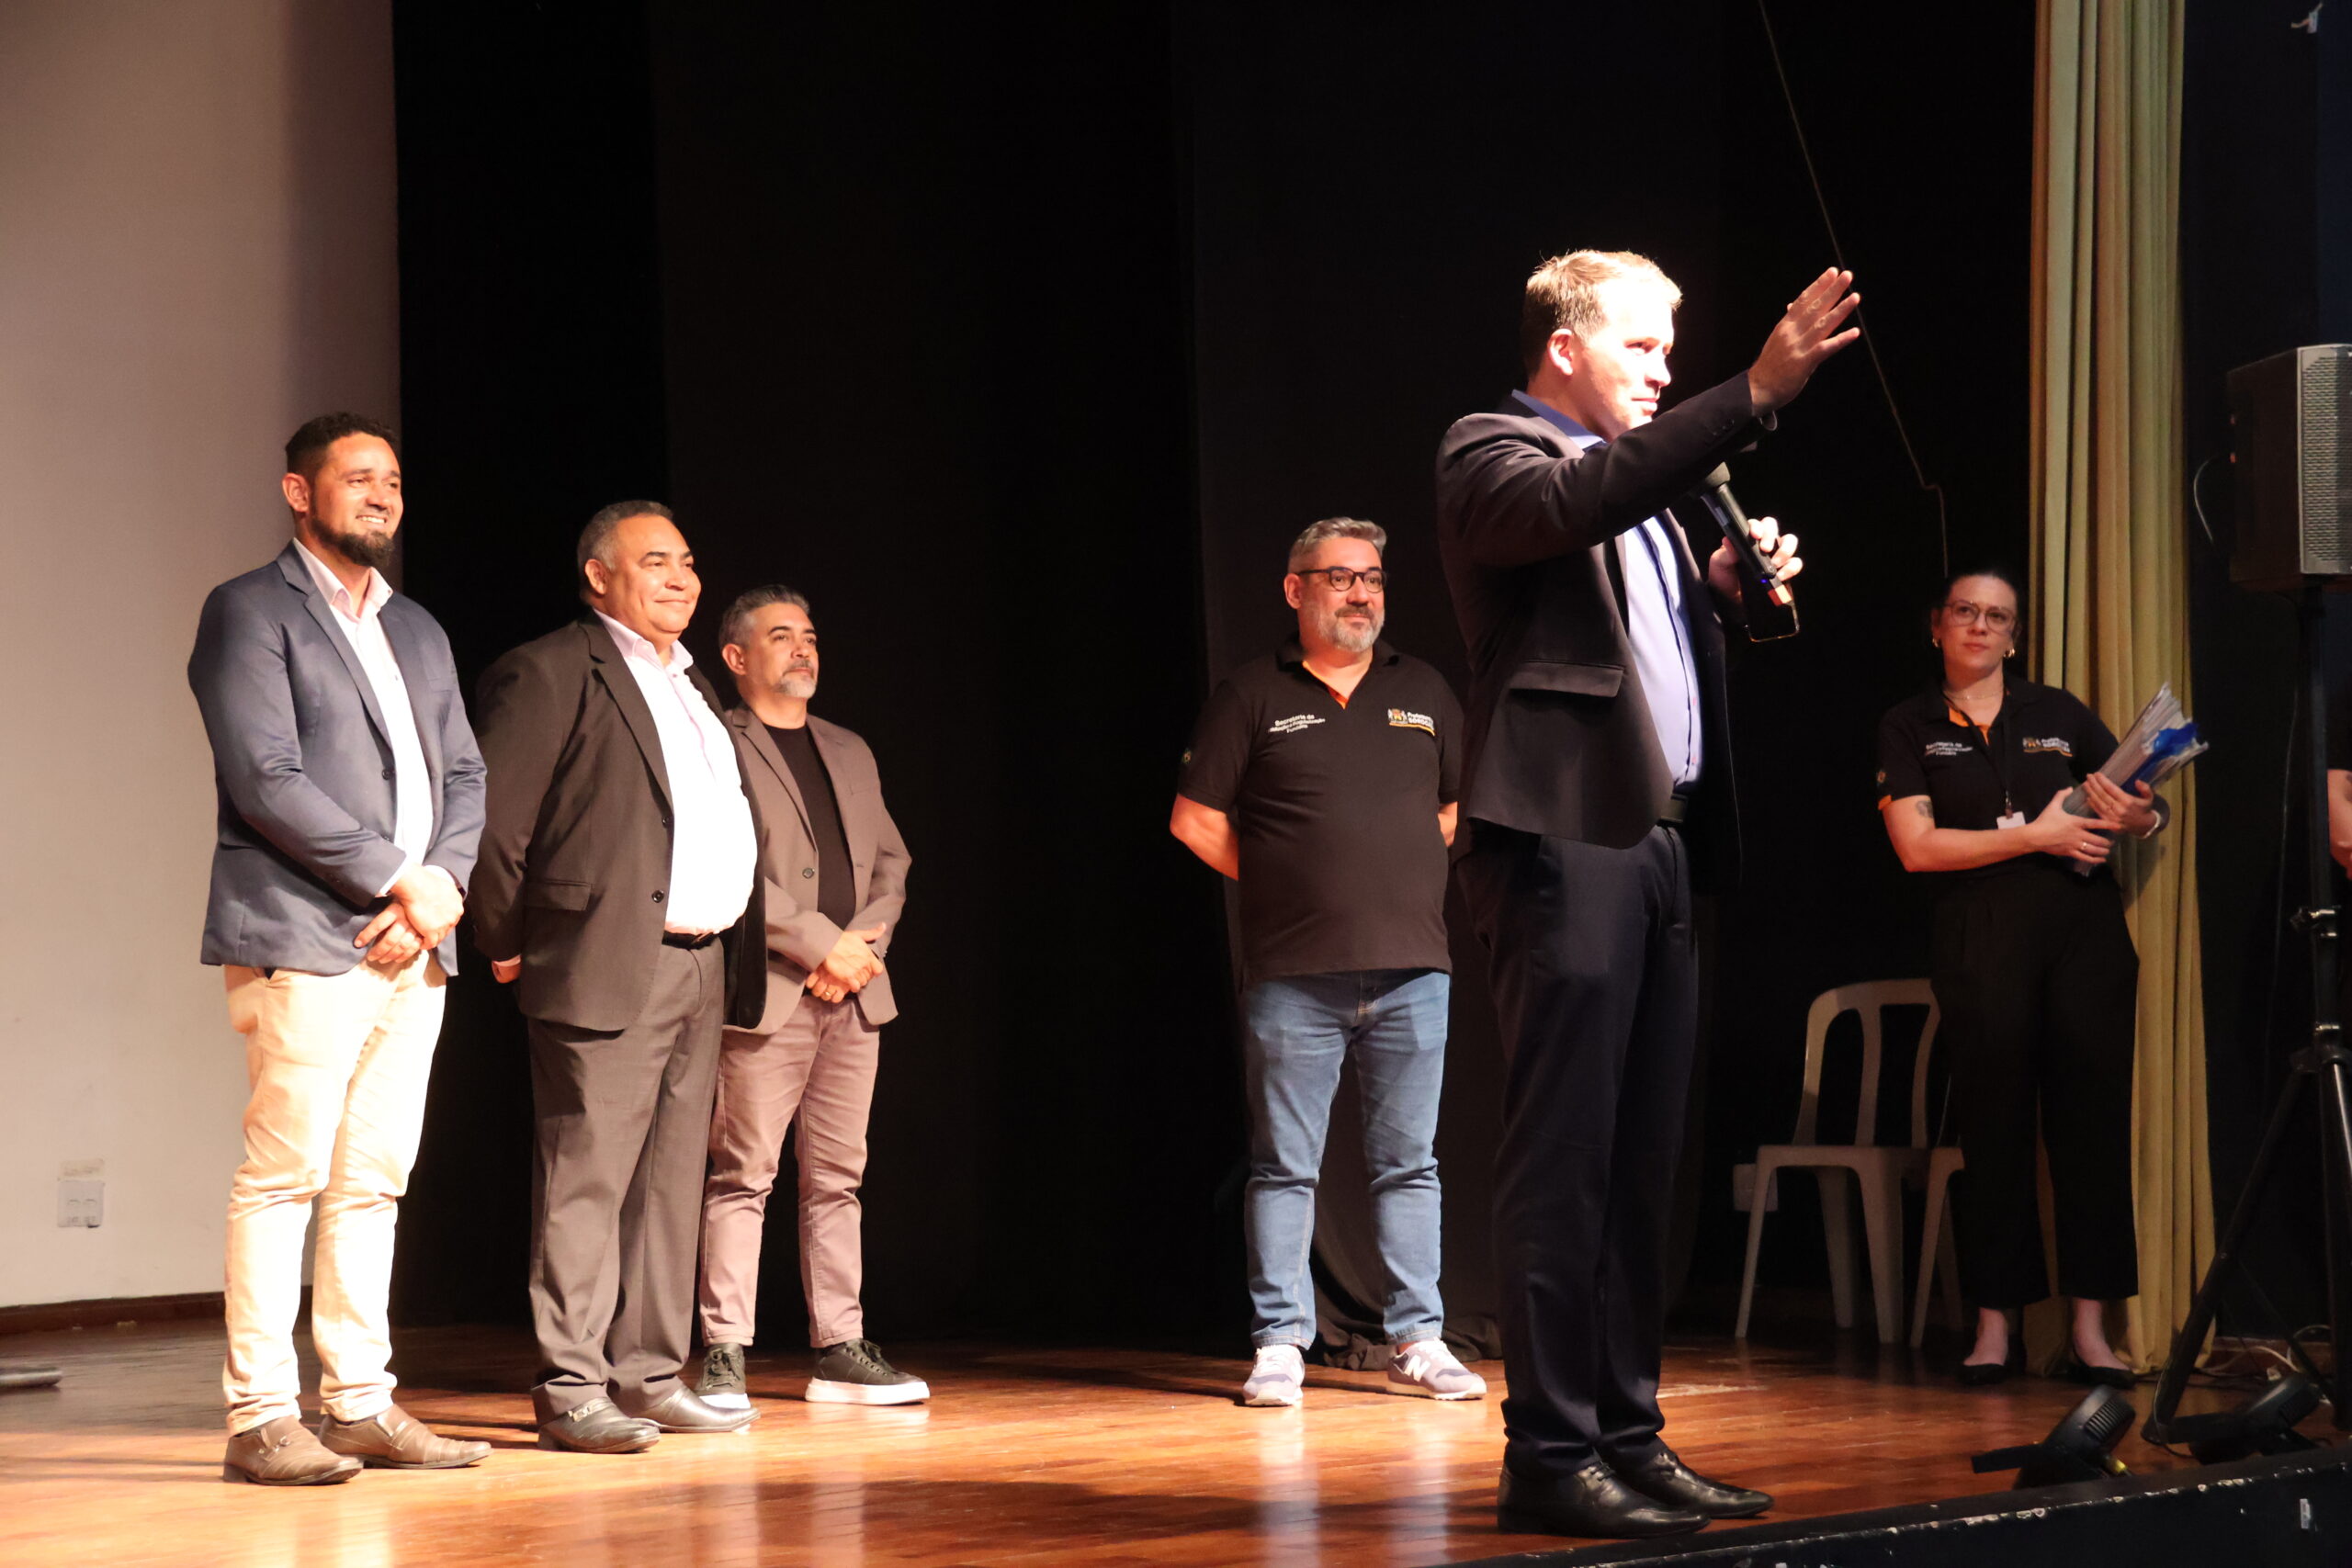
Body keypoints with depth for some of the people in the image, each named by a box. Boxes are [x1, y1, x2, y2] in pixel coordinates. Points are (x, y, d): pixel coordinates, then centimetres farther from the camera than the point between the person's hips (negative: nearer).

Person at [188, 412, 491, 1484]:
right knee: (284, 1176, -8)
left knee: (374, 1183, 8)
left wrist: (442, 884, -3)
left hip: (413, 946, 7)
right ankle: (260, 1417, -6)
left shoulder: (416, 631, 21)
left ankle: (359, 1405, 12)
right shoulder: (251, 612, -2)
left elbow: (463, 774, 16)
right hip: (305, 942, -7)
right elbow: (267, 779, -13)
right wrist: (392, 879, -13)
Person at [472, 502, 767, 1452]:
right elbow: (492, 818, -10)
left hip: (701, 971, 8)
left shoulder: (693, 687, 21)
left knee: (671, 1184, 10)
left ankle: (649, 1376, 15)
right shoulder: (551, 674, -5)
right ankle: (570, 1389, -5)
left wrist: (733, 960, 17)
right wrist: (507, 944, -8)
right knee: (586, 1179, -7)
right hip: (606, 971, -8)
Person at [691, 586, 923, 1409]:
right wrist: (822, 944, -14)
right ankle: (724, 1356, -6)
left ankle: (840, 1350, 9)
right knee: (741, 1178, -7)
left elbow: (890, 866, 18)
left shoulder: (849, 753, 21)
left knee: (836, 1180, 7)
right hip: (765, 997, -6)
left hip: (852, 998, 6)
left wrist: (863, 946, -1)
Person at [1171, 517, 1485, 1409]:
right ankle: (1280, 1345, 3)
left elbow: (1465, 803, 23)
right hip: (1294, 976, -3)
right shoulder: (1253, 697, 4)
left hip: (1410, 968, 3)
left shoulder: (1422, 693, 14)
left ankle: (1417, 1342, 8)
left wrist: (1415, 871, 10)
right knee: (1284, 1166, -1)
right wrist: (1283, 883, 2)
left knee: (1409, 1163, 4)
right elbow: (1196, 819, 3)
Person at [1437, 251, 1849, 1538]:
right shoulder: (1491, 455, -3)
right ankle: (1549, 1455, -8)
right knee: (1563, 1163, -9)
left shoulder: (1637, 485, 25)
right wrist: (1756, 393, -30)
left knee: (1639, 1168, 10)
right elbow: (1576, 506, -25)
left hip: (1657, 849, 9)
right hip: (1563, 844, -9)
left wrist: (1722, 588, 10)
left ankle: (1627, 1436, 15)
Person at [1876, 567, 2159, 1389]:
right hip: (1981, 942, -2)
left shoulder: (2060, 714, 14)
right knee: (1995, 1127, -2)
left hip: (2084, 928, 2)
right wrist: (2036, 836, -10)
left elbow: (2147, 807, 16)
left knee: (2092, 1119, -3)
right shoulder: (1909, 727, 8)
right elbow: (1917, 845, -3)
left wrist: (2139, 816, -9)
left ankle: (2091, 1328, -2)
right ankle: (1993, 1325, 2)